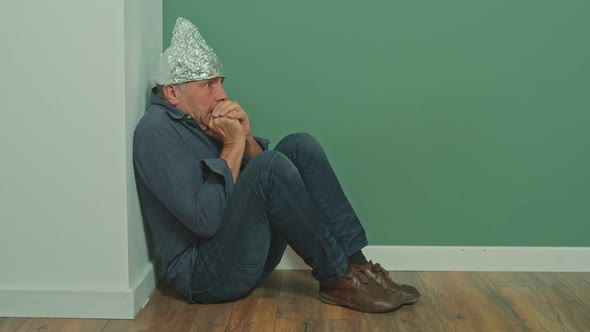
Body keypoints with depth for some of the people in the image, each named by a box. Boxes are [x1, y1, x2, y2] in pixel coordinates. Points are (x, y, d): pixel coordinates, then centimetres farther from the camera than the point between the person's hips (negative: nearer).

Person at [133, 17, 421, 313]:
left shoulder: (206, 120, 12)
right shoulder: (156, 133, -14)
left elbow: (260, 176, 11)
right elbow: (204, 219, -24)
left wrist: (247, 138, -7)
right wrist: (233, 144, -16)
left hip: (247, 250, 8)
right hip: (204, 273, -8)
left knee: (299, 146, -2)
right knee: (271, 166, -27)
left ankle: (354, 263, -9)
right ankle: (337, 278, -13)